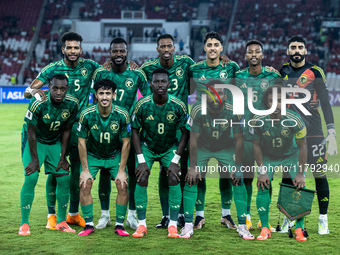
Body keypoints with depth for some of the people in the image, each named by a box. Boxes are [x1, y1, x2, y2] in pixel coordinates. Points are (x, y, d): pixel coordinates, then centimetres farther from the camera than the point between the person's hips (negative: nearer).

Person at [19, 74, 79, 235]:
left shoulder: (72, 104, -17)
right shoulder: (38, 103, -30)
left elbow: (66, 131, -3)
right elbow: (31, 132, -20)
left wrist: (63, 157, -2)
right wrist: (35, 159, -17)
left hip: (55, 142, 4)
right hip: (35, 141, -4)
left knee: (64, 178, -3)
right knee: (31, 178, -17)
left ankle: (61, 222, 11)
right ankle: (24, 224, -8)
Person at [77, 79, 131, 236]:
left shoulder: (122, 115, -20)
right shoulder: (87, 114, -21)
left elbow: (126, 142, -11)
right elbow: (81, 142, -12)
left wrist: (122, 170, -12)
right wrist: (85, 169, -13)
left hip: (115, 156, 0)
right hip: (92, 155, 0)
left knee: (122, 185, -14)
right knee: (85, 185, -15)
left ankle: (119, 225, -1)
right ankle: (89, 225, -2)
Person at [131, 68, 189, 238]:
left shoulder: (178, 106, -20)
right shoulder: (142, 105, -20)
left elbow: (185, 133, -11)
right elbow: (135, 131, -9)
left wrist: (175, 161, -16)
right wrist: (141, 160, -15)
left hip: (170, 147, 0)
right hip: (147, 147, 0)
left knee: (174, 179, -16)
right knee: (141, 179, -15)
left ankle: (173, 225, -7)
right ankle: (141, 224, -4)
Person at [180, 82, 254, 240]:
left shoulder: (233, 112, -26)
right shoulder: (198, 111, -29)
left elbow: (239, 139, -14)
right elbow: (193, 139, -20)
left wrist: (237, 167, -14)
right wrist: (193, 167, -19)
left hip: (226, 148, 1)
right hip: (202, 147, 0)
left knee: (238, 182, -11)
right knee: (191, 180, -13)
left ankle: (242, 226, -1)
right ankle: (188, 225, -3)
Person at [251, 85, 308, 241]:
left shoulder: (294, 120, -29)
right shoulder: (258, 120, -26)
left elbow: (302, 147, -16)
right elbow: (256, 145, -11)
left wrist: (300, 173, -15)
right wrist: (262, 171, -13)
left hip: (291, 155, -1)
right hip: (268, 156, 1)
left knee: (299, 188, -14)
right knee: (263, 188, -14)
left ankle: (299, 230, -1)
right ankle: (265, 229, 0)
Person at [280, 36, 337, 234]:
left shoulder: (315, 72, 1)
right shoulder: (283, 72, 10)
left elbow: (326, 103, -1)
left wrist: (332, 132, -8)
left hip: (313, 132, -3)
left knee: (320, 174, -4)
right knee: (288, 174, 3)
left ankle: (323, 219, 5)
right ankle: (288, 218, 13)